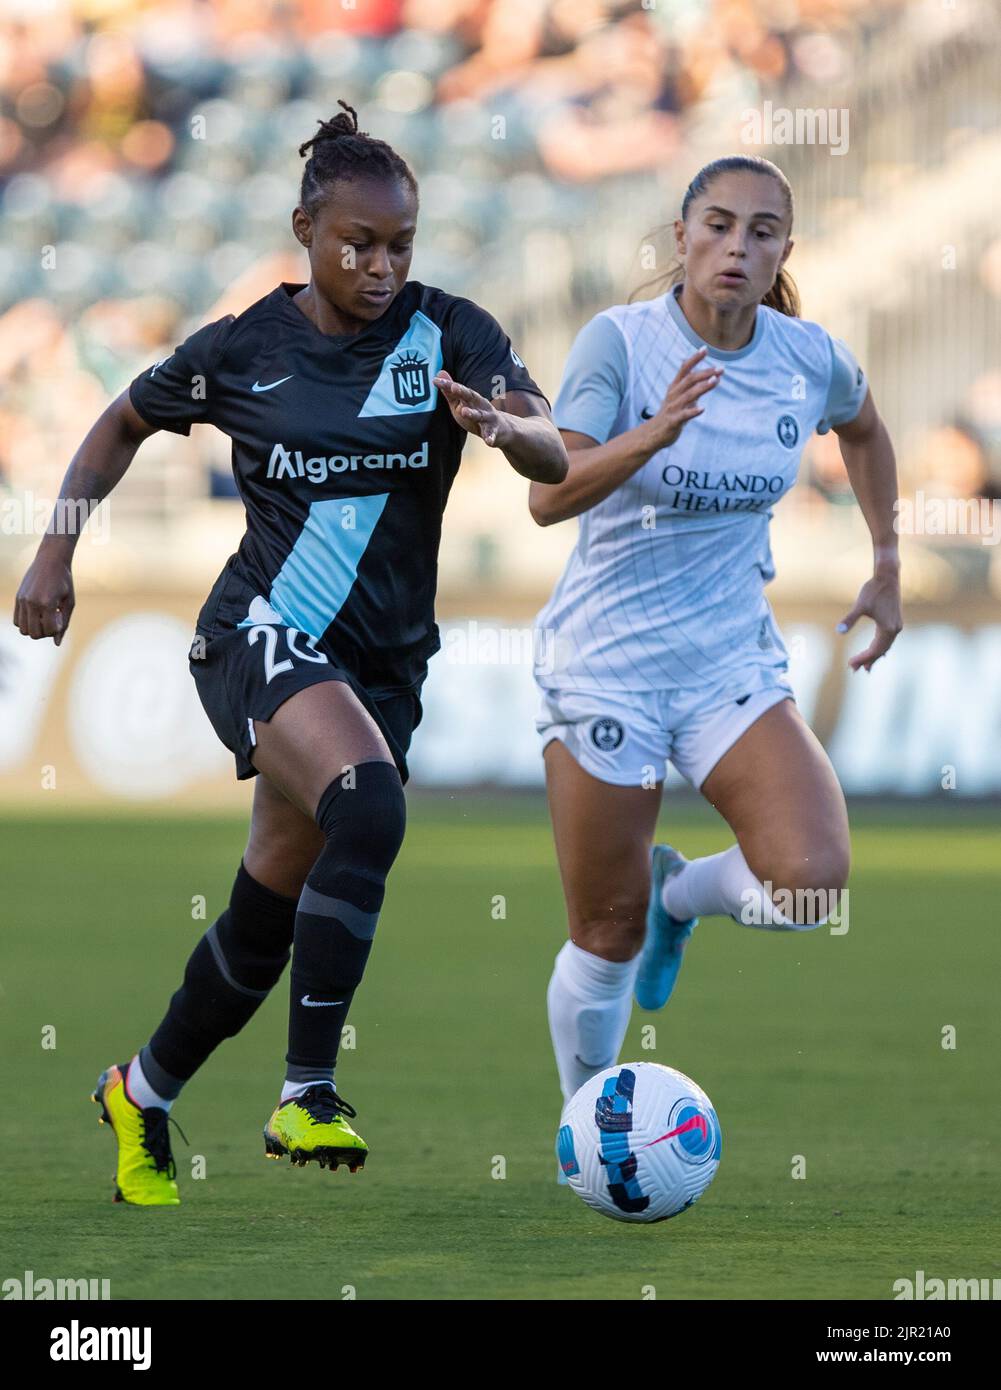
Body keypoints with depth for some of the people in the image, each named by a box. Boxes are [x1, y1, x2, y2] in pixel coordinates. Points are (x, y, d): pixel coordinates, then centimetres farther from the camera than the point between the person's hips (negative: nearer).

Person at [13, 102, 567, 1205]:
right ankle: (306, 1095, -31)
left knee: (267, 919, 10)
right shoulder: (242, 347, -2)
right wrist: (55, 552, 9)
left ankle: (143, 1093, 35)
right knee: (370, 808, -32)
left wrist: (512, 428, -38)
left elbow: (557, 458, -15)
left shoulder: (449, 334, -2)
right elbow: (124, 424, 17)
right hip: (262, 637, -3)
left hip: (384, 663, 3)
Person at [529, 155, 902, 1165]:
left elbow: (862, 430, 21)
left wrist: (888, 569, 20)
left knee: (812, 884, -20)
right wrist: (653, 436, -40)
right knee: (607, 939, 2)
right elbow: (548, 496, -25)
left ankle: (676, 891, 13)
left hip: (734, 659, 3)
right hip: (606, 659, -3)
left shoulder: (809, 358, -3)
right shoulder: (622, 340, -15)